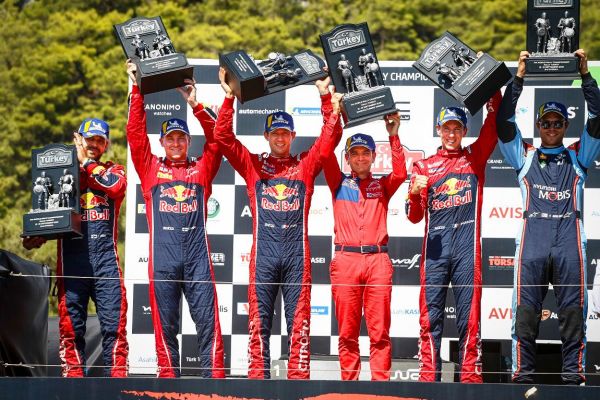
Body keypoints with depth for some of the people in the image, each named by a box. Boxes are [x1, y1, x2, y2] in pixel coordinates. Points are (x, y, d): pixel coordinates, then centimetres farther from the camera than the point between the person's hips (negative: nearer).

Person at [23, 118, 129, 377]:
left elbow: (115, 186, -9)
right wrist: (37, 236, -6)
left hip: (105, 257, -1)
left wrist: (87, 163, -1)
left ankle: (117, 376, -9)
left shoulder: (113, 171, 15)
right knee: (71, 324, -2)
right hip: (71, 257, 1)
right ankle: (73, 377, 1)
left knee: (114, 322, -9)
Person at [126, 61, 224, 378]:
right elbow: (135, 133, 7)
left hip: (197, 257, 0)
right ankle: (168, 381, 7)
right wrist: (138, 91, 1)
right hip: (163, 258, 0)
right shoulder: (151, 169, 13)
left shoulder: (201, 170, 14)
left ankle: (214, 379, -5)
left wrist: (196, 107, -4)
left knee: (208, 320, -5)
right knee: (165, 325, 2)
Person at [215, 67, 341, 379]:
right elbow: (222, 136, 5)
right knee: (259, 321, 0)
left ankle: (299, 378, -1)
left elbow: (332, 135, 6)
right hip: (264, 250, 0)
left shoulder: (305, 165, 14)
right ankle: (257, 378, 1)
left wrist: (325, 97, -1)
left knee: (299, 321, -1)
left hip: (297, 251, 0)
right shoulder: (253, 165, 13)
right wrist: (229, 97, -2)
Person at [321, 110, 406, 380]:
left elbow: (400, 174, -4)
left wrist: (393, 136, -8)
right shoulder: (339, 183, 15)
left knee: (380, 330, -4)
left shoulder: (382, 186, 16)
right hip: (345, 260, 0)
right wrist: (335, 117, -4)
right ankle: (349, 382, 2)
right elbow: (325, 156, 1)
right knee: (347, 330, -1)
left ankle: (381, 383, -5)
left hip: (378, 260, 0)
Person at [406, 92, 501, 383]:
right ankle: (428, 377, -1)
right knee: (430, 314, -2)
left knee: (469, 314, -2)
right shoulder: (424, 167, 13)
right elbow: (414, 216, 7)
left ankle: (470, 376, -1)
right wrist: (416, 193, -14)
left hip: (466, 246, -1)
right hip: (435, 246, 1)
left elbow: (493, 123, 4)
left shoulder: (474, 157, 14)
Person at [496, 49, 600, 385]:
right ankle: (523, 376, -1)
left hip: (569, 238, 0)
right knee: (526, 311, -4)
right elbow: (505, 121, 9)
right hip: (533, 237, 0)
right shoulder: (524, 156, 18)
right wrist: (519, 78, 5)